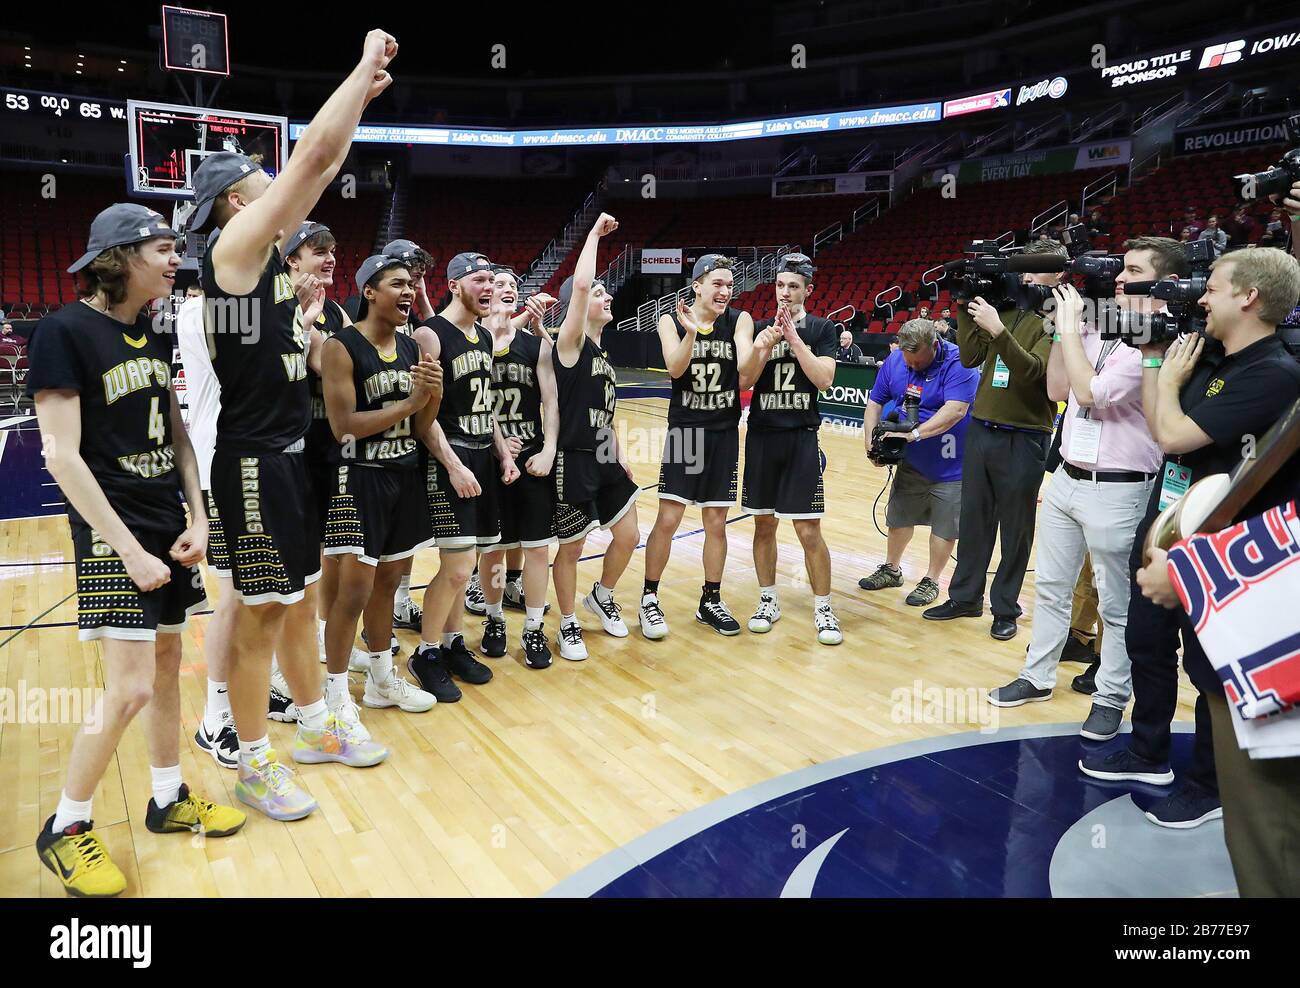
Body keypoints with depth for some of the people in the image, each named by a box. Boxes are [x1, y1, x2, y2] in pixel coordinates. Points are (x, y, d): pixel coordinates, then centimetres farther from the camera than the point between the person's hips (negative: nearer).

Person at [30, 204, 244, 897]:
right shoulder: (64, 332, -12)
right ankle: (64, 831, 12)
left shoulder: (154, 337, 9)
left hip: (167, 526, 7)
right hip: (112, 533, -7)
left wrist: (197, 519, 2)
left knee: (168, 669, 14)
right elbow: (62, 456, -16)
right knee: (130, 689, -8)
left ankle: (168, 800, 29)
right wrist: (131, 550, -19)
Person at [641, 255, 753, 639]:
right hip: (684, 430, -1)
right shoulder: (672, 319, -4)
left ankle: (710, 602, 22)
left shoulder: (739, 320, -3)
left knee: (716, 523, 9)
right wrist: (691, 332, -34)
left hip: (724, 433, 2)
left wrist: (762, 345, -36)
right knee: (667, 519, -3)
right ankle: (649, 599, 12)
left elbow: (745, 369, -17)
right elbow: (675, 368, -18)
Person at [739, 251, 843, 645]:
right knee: (764, 524, 10)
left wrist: (793, 338, -16)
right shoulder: (760, 328, 8)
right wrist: (763, 347, -16)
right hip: (761, 436, 3)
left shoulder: (821, 328, 1)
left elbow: (824, 379, -12)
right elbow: (744, 381, 0)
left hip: (801, 438, -3)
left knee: (809, 531, -4)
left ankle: (823, 609, 9)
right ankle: (768, 601, 23)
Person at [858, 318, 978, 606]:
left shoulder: (958, 363, -22)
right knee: (899, 516, 17)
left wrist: (915, 433, -39)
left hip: (950, 463, -5)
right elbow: (875, 402, 3)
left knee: (944, 524, 5)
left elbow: (955, 410, -32)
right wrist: (870, 440, -10)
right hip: (911, 460, 6)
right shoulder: (894, 361, -5)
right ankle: (892, 569, 36)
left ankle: (931, 581, 21)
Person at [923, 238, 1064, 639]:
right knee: (974, 519, 13)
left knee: (1015, 528, 6)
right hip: (981, 429, 6)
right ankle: (965, 596, 25)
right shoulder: (1005, 308, 10)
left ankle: (1005, 607, 18)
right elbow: (971, 357, 7)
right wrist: (966, 310, -1)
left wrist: (997, 331, -28)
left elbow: (1035, 371, -20)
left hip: (1023, 438, -5)